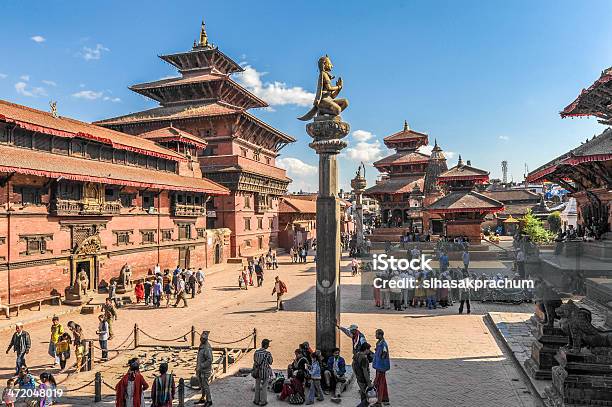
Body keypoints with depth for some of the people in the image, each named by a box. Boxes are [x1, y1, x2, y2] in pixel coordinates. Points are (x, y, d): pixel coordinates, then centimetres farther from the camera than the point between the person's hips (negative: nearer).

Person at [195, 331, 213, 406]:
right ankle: (202, 399, 31)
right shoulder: (201, 345, 5)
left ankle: (209, 401, 11)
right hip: (200, 369, 9)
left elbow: (209, 360, -27)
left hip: (205, 369, -9)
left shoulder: (207, 348, -25)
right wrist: (197, 366, 16)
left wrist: (200, 367, -22)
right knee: (201, 385, 18)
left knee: (205, 385, -1)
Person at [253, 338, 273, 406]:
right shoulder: (267, 353, -17)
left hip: (257, 371, 4)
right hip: (265, 371, -4)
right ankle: (263, 401, 17)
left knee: (257, 386, 18)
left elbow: (254, 361, 6)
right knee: (264, 387, 9)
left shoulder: (256, 352, -4)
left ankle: (257, 400, 28)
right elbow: (270, 363, -6)